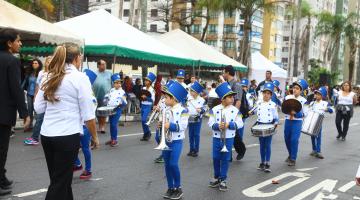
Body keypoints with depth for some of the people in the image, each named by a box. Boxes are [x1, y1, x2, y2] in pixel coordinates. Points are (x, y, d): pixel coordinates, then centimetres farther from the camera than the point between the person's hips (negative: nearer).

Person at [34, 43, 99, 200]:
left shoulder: (50, 77, 9)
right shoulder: (80, 78, -7)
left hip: (46, 135, 6)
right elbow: (88, 114, -8)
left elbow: (38, 108, 10)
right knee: (60, 182, 4)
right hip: (68, 136, -6)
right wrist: (94, 136, 3)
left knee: (60, 178, 19)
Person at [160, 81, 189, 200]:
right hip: (166, 141, 7)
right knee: (167, 164, 9)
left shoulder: (182, 110, -11)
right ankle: (170, 188, 21)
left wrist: (170, 126, -25)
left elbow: (183, 126, -19)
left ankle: (178, 188, 4)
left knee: (173, 164, -14)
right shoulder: (166, 110, 8)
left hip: (176, 141, -6)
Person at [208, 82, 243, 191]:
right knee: (216, 158, 9)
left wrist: (229, 124, -19)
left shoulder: (235, 110, -4)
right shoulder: (215, 109, -4)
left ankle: (223, 180, 17)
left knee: (225, 159, 5)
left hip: (228, 139, 0)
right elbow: (210, 123, -3)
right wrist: (217, 126, -22)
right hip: (217, 138, 1)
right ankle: (216, 177, 27)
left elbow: (240, 124, -5)